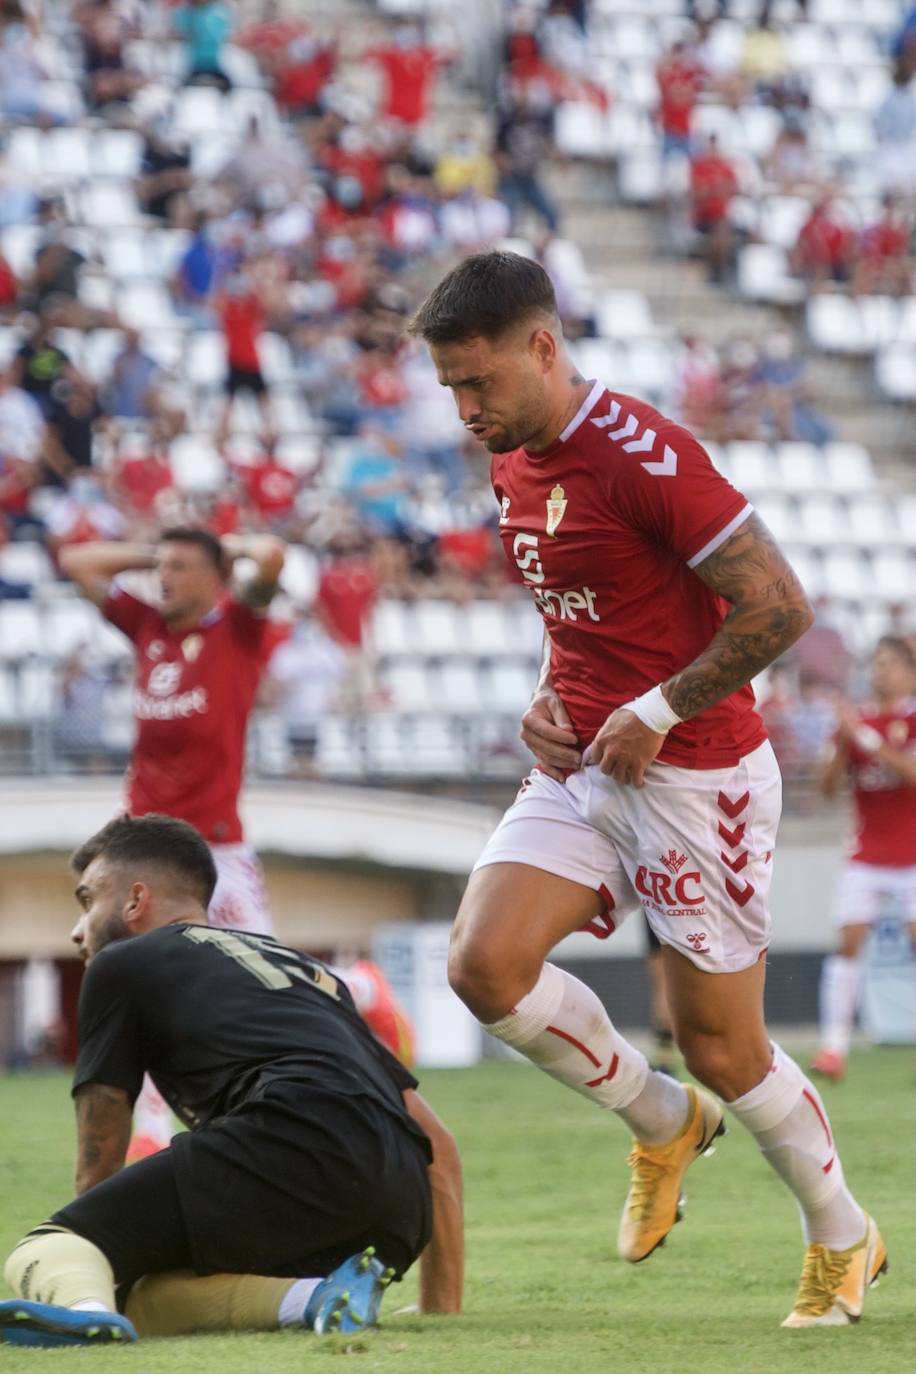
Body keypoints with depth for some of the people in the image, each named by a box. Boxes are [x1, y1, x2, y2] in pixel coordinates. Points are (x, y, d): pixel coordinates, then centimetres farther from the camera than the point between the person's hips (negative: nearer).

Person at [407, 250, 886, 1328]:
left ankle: (842, 1239, 26)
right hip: (583, 772, 7)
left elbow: (779, 606, -21)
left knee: (720, 1045, 2)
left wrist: (656, 713, -16)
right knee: (484, 963, -14)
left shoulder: (642, 455, -20)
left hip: (697, 779, -7)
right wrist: (550, 701, 5)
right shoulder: (513, 464, 8)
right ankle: (663, 1123, 10)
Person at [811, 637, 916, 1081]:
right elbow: (828, 785, 2)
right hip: (867, 856, 3)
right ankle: (834, 1045, -10)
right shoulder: (857, 720, 6)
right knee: (848, 941, -8)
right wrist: (842, 743, -15)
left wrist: (868, 741, -25)